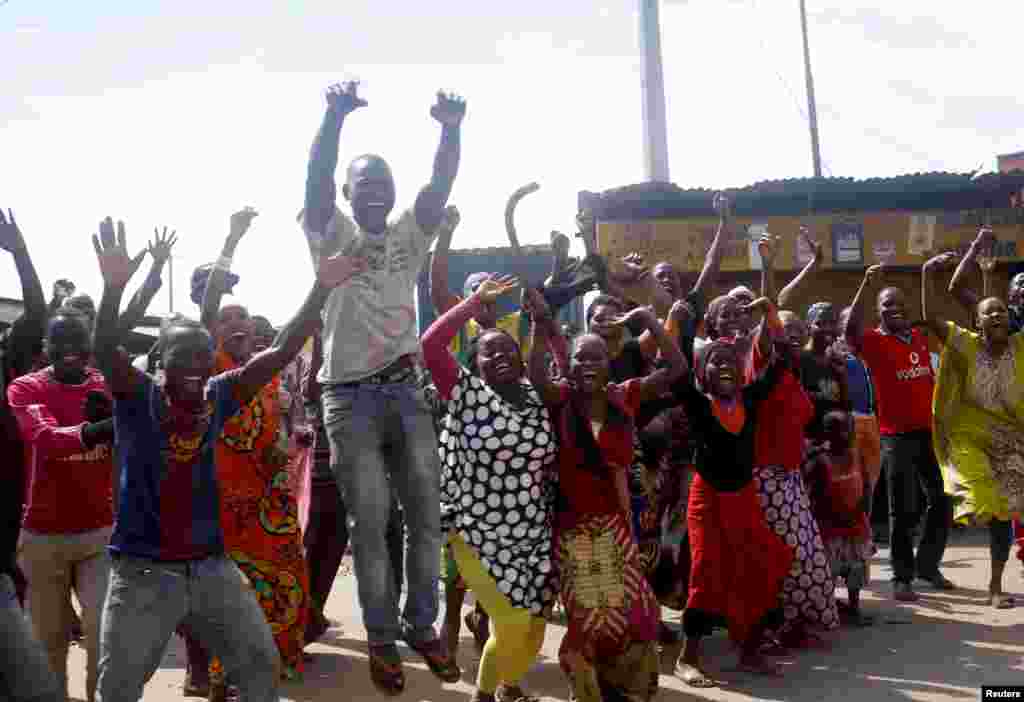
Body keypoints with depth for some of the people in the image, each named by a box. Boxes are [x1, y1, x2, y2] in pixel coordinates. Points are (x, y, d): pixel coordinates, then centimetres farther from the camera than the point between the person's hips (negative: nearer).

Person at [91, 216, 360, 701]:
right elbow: (104, 349, -24)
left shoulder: (219, 396, 3)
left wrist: (321, 290, -12)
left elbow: (281, 352, -2)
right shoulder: (137, 396, -5)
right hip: (142, 570, -3)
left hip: (211, 565, 4)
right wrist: (114, 285, -41)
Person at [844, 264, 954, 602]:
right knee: (903, 510, 0)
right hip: (897, 435, -6)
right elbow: (851, 328, -28)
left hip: (930, 431, 6)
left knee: (943, 501, 13)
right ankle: (902, 577, 10)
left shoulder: (919, 336, 8)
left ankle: (928, 565, 29)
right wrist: (866, 285, -33)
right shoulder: (874, 342, -9)